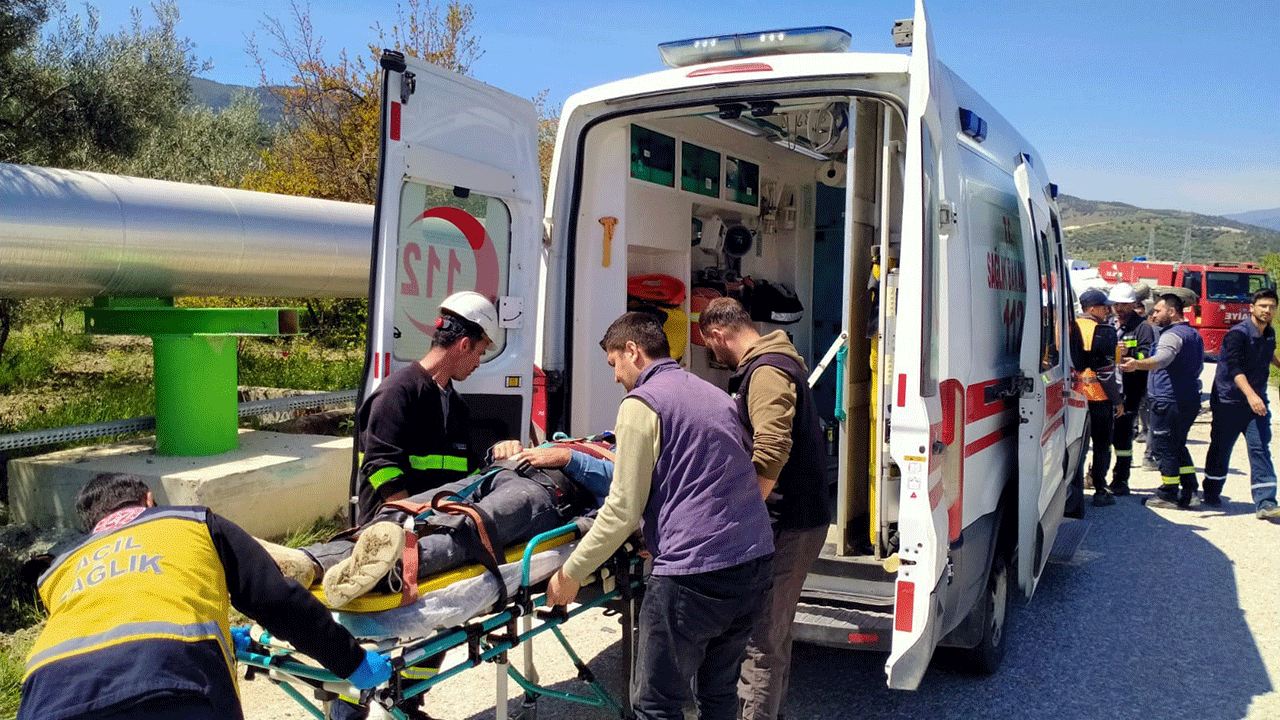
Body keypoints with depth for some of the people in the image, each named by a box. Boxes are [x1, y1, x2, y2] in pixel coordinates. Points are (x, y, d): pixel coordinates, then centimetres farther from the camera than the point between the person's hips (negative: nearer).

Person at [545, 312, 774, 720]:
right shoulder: (715, 395, 18)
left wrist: (571, 573, -1)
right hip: (754, 561, 8)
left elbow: (623, 509, -10)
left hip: (695, 571, -8)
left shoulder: (642, 403, -6)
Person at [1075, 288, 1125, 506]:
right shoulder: (1104, 332, -12)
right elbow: (1106, 371, -14)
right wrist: (1118, 400, -6)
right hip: (1099, 398, -5)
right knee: (1102, 445, 5)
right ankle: (1100, 491, 8)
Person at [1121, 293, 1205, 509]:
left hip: (1168, 401, -10)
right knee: (1178, 446, 18)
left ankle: (1168, 495, 2)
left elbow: (1162, 358, -37)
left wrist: (1137, 364, -53)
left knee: (1164, 447, -2)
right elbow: (1198, 366, 31)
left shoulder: (1172, 335, -16)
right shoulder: (1195, 335, 17)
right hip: (1190, 400, 10)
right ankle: (1190, 491, 18)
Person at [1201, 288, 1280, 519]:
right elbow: (1235, 368, -27)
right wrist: (1250, 394, -40)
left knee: (1260, 449, -6)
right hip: (1229, 401, -5)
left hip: (1257, 401, 5)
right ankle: (1211, 494, 26)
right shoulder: (1238, 334, -15)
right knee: (1220, 449, 8)